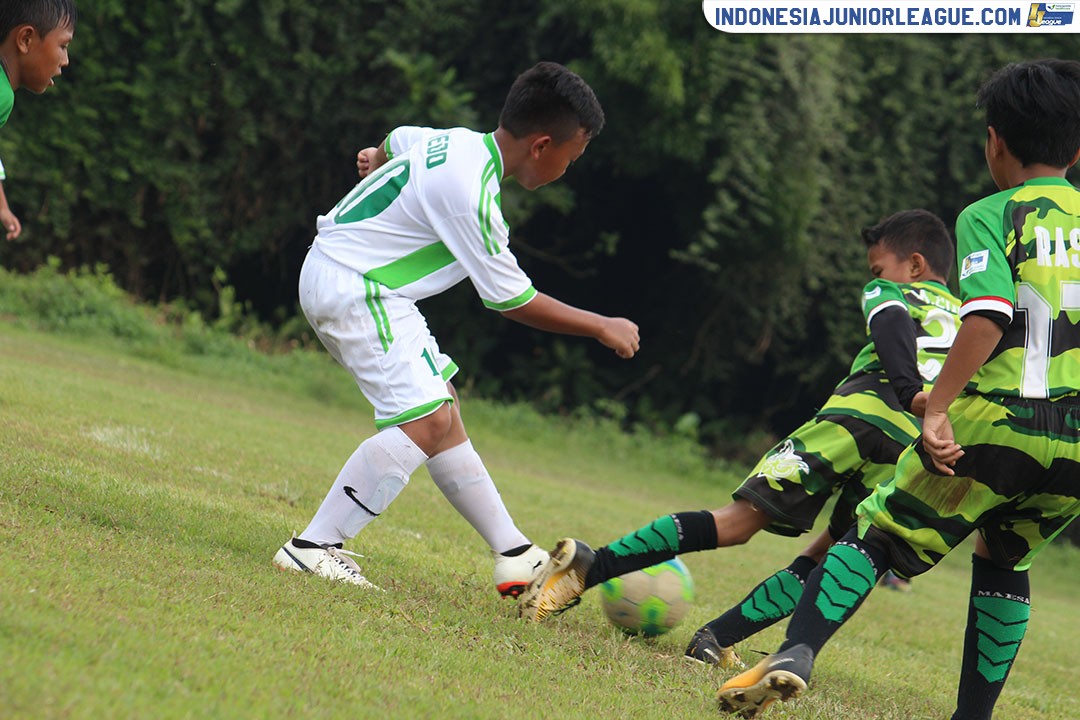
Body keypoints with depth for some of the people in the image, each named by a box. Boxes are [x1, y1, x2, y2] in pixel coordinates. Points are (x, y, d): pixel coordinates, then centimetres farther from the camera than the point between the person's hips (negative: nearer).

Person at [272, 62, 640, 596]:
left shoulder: (458, 142, 3)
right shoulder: (470, 193, -24)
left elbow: (398, 141, 27)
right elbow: (513, 300, -16)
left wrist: (378, 159, 52)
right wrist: (602, 327, -5)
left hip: (338, 268, 11)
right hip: (353, 289, -11)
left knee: (443, 413, 12)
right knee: (427, 422, -20)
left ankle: (514, 555, 16)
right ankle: (311, 548, -20)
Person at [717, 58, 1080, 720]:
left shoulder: (990, 216, 3)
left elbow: (988, 318, -14)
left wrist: (936, 411, -17)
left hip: (994, 424, -4)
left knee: (875, 533, 7)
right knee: (1002, 558, 28)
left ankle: (796, 655, -15)